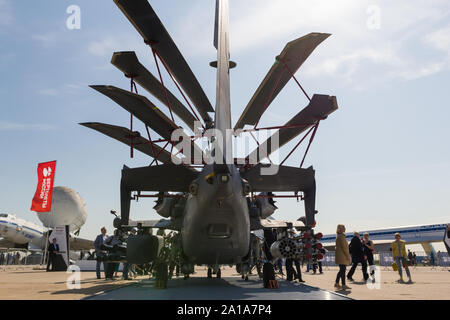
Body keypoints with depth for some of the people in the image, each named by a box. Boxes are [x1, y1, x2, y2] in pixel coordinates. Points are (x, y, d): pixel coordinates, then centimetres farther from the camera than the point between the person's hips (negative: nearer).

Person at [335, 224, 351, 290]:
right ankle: (343, 285, -7)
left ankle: (336, 284, 17)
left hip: (340, 257, 10)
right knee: (343, 270, -8)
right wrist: (348, 255, -14)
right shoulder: (341, 236, -13)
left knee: (341, 270, 14)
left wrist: (347, 255, 22)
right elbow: (344, 246, -18)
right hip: (342, 256, -10)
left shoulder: (339, 236, 18)